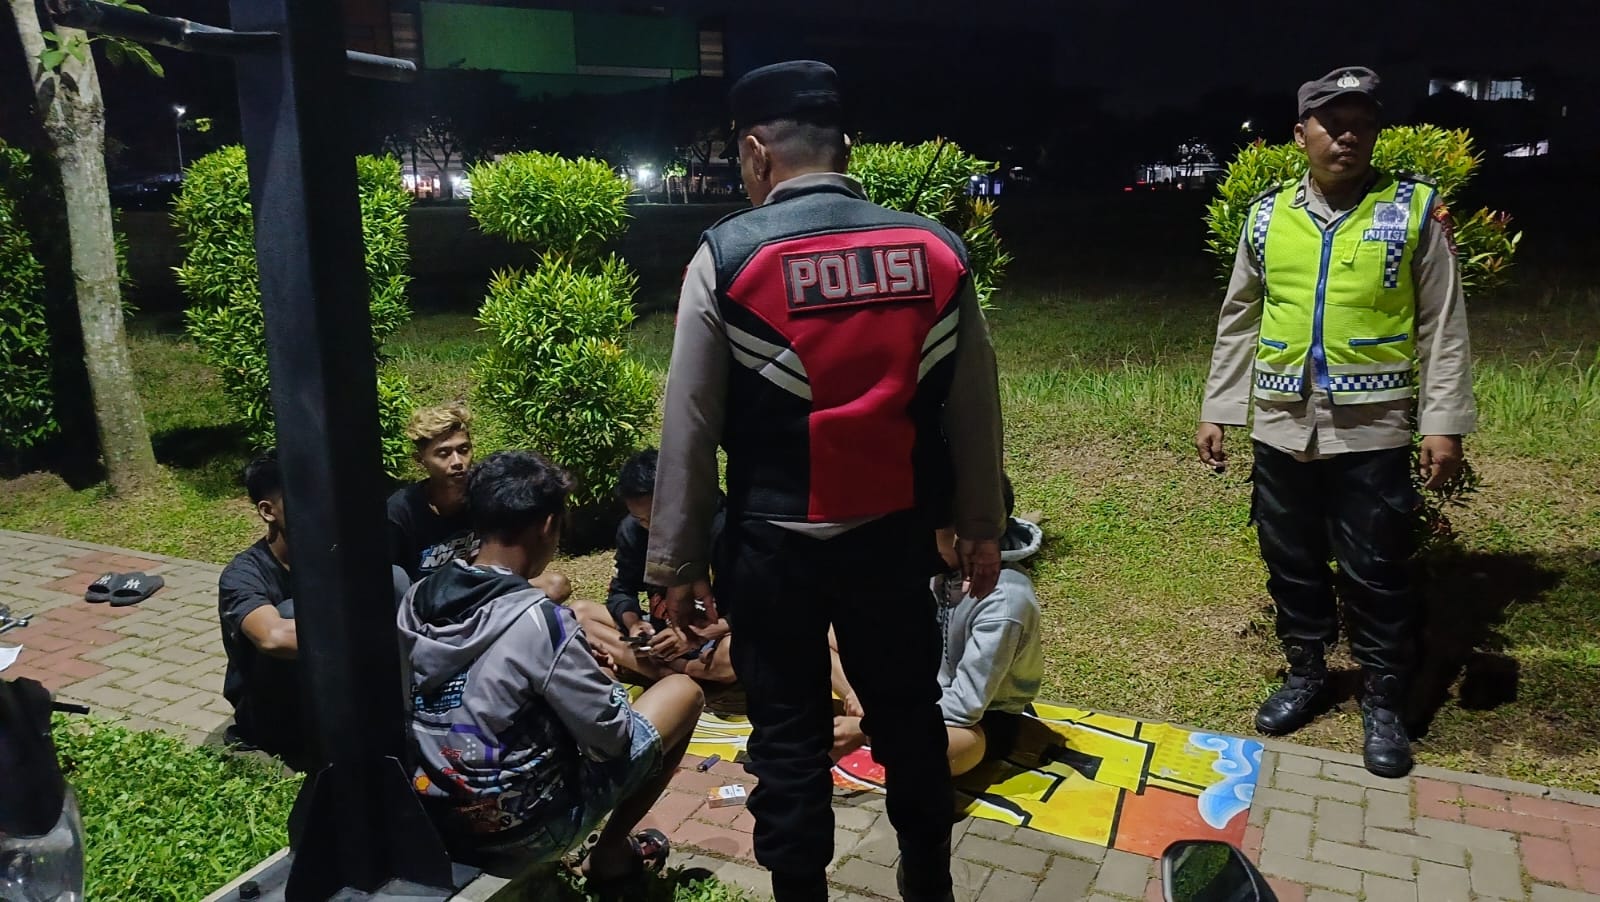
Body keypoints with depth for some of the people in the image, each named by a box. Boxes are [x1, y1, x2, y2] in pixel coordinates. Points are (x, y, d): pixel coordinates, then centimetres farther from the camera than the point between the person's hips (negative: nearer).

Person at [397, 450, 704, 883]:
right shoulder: (539, 620, -24)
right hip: (520, 835, -6)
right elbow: (610, 737, -16)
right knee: (683, 691, 5)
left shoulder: (415, 602, -4)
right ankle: (611, 852, 17)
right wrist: (599, 679, 4)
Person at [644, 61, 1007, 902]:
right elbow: (974, 408, 3)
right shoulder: (935, 248, -2)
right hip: (895, 537, 3)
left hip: (773, 547, -3)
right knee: (909, 713, 20)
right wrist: (981, 526, 15)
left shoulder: (727, 255, -10)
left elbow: (689, 429, -7)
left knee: (789, 736, 12)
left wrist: (677, 563, 2)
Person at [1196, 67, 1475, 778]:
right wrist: (1216, 411, 8)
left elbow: (1442, 328, 0)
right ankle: (1305, 673, 34)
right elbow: (1239, 322, 11)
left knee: (1374, 572, 5)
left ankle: (1384, 701, 23)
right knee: (1291, 561, 14)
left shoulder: (1415, 210, -1)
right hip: (1281, 430, 3)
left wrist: (1444, 424, -6)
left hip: (1371, 432, -3)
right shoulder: (1267, 216, 6)